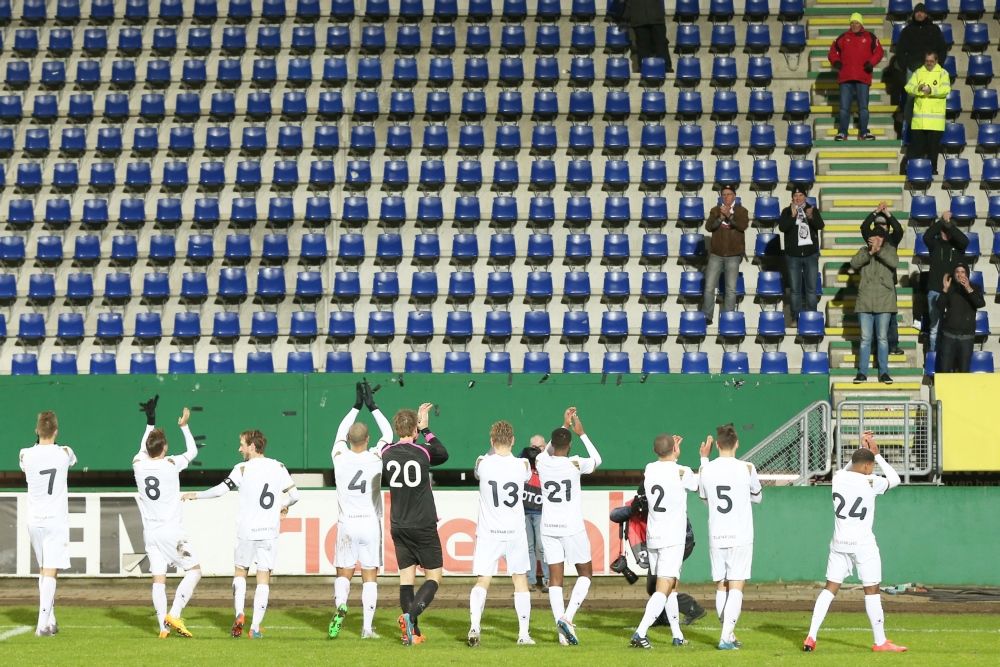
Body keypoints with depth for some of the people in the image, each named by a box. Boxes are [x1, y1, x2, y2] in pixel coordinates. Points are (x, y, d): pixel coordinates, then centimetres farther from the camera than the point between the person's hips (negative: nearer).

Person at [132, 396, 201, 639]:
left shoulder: (138, 465, 1)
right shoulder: (171, 465, -9)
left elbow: (143, 450, 24)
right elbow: (192, 451, 8)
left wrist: (150, 422, 30)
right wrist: (184, 426, 16)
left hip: (150, 534, 4)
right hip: (172, 532, -4)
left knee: (158, 579, 3)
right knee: (194, 571, 5)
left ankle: (163, 626, -3)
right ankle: (174, 614, -9)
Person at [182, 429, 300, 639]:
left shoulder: (243, 469, -6)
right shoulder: (278, 467, 4)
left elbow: (221, 489, -10)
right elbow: (294, 495, 5)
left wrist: (196, 495, 3)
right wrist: (285, 506, 26)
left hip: (247, 531, -2)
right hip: (270, 531, 2)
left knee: (240, 571, 17)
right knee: (263, 578, 3)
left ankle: (239, 613, -3)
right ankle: (255, 627, -2)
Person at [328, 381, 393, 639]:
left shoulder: (340, 457, -3)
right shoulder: (375, 458, -6)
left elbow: (340, 432, 17)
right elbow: (388, 433, 11)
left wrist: (357, 406, 24)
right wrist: (372, 406, 16)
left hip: (346, 525, 1)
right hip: (370, 524, -1)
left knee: (343, 574, 7)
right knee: (370, 577, 3)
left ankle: (340, 605, -23)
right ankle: (367, 627, -3)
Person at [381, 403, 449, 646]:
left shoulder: (386, 453, 0)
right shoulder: (423, 452, -9)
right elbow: (443, 454, 12)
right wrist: (426, 429, 20)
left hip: (399, 527, 4)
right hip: (424, 526, -4)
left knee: (406, 577, 8)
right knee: (434, 577, 4)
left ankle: (412, 632, 2)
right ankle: (410, 614, -20)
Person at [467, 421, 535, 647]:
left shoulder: (483, 464, -10)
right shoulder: (522, 465, -6)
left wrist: (494, 449, 25)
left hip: (488, 533, -1)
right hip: (515, 532, 1)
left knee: (482, 581, 1)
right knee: (520, 580, 12)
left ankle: (474, 624, -21)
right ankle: (523, 634, 12)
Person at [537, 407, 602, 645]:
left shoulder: (542, 462, -1)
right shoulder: (575, 464, -10)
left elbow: (548, 451, 25)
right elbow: (597, 460, 12)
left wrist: (564, 426, 29)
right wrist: (581, 433, 17)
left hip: (549, 528, 3)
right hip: (572, 528, -3)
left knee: (555, 578, 4)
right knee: (585, 574, 12)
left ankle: (562, 630, -7)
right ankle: (567, 618, -8)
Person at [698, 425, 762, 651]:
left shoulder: (706, 470, -1)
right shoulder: (746, 468, -7)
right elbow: (757, 496, 11)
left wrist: (704, 459, 25)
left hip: (716, 537, 3)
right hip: (741, 537, -3)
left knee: (721, 587, 11)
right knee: (736, 587, -3)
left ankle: (729, 635, 14)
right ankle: (726, 637, -14)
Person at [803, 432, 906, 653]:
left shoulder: (837, 478, 1)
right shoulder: (870, 483, -13)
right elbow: (895, 479, 5)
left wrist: (862, 449, 23)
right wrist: (876, 454, 8)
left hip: (839, 543, 5)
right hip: (863, 544, -5)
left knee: (830, 588, 8)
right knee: (872, 591, 4)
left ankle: (811, 637, 2)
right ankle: (880, 641, 9)